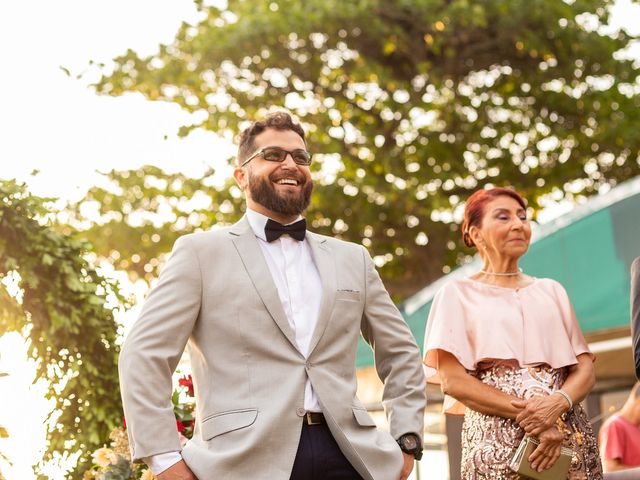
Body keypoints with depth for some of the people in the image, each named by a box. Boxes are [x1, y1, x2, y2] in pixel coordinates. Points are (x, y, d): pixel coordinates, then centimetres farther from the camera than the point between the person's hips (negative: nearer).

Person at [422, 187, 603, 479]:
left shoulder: (551, 291, 16)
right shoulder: (458, 294, 5)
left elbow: (585, 370, 9)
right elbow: (452, 379, -5)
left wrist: (558, 403, -13)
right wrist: (527, 415, -15)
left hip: (568, 435, 3)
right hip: (496, 438, -3)